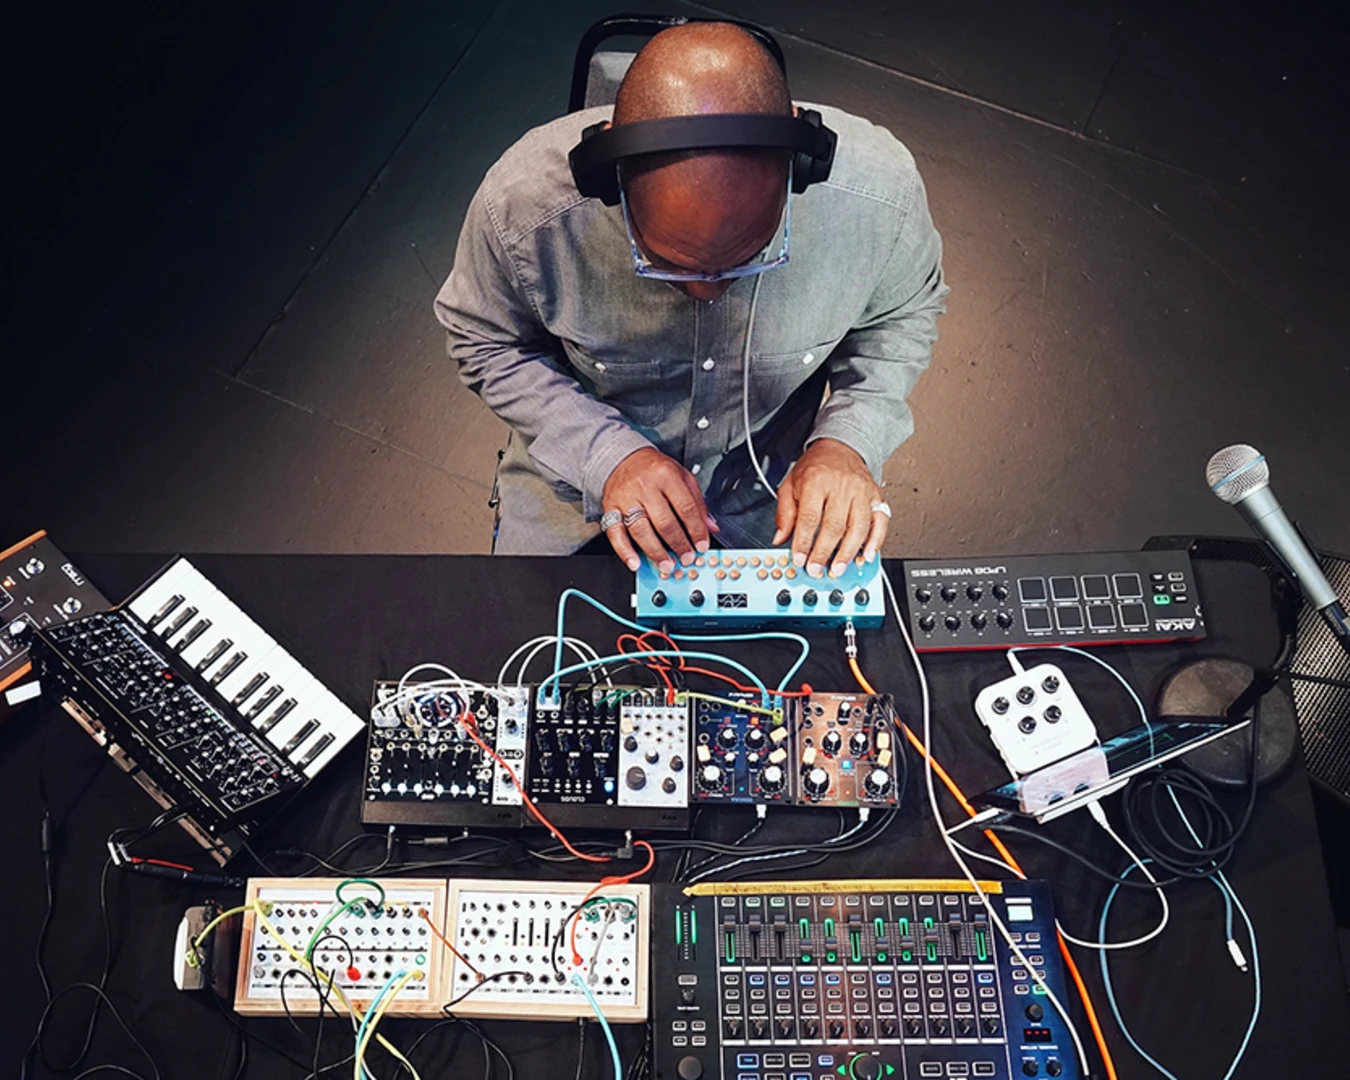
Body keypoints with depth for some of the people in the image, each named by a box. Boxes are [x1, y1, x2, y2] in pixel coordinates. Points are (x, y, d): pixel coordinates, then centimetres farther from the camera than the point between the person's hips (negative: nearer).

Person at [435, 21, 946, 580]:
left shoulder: (879, 192, -29)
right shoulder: (521, 205, -32)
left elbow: (902, 314, -5)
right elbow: (487, 343, -10)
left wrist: (848, 440, -22)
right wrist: (606, 453, -24)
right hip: (583, 462, 0)